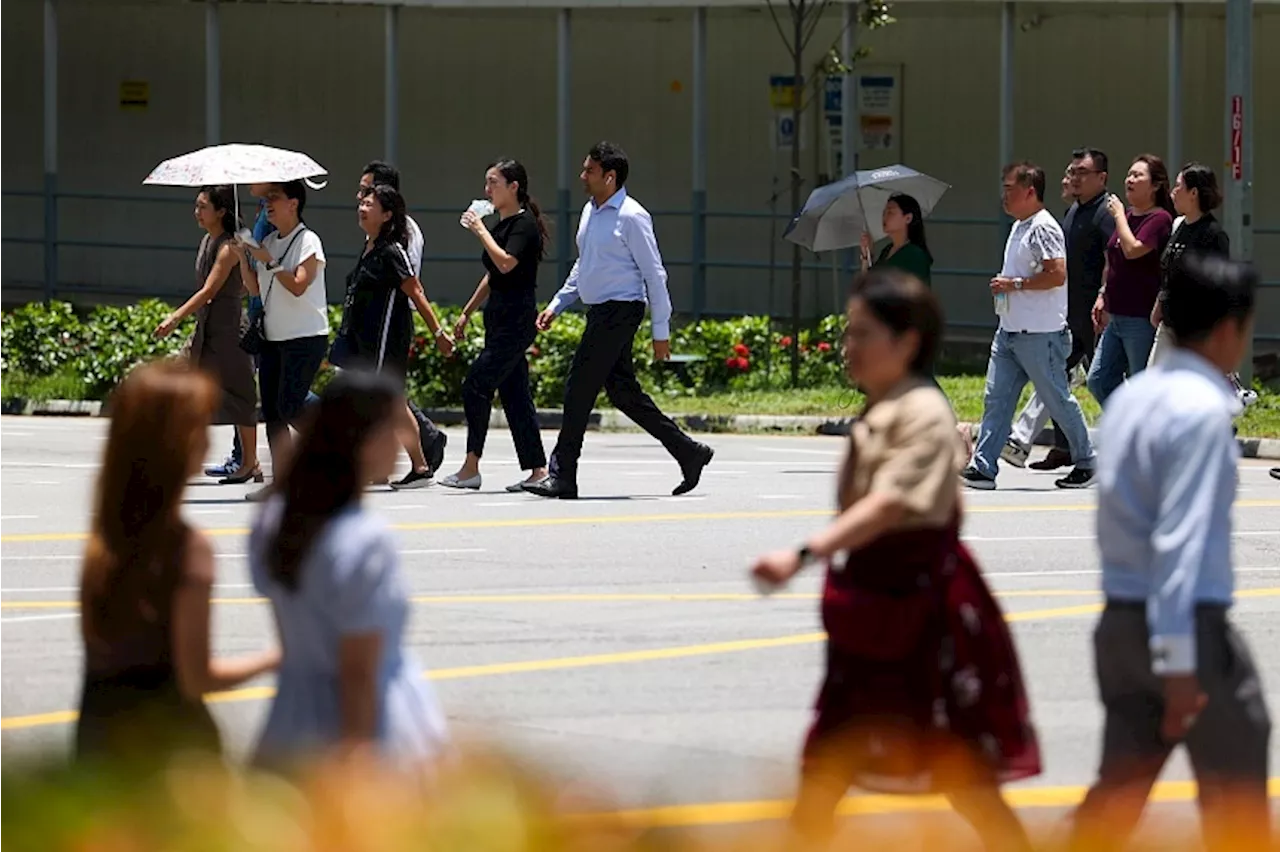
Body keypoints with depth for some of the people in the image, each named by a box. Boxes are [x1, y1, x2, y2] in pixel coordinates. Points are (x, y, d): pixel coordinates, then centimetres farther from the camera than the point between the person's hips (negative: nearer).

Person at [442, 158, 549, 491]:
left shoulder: (524, 224, -11)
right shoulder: (501, 226, 16)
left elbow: (506, 264, -26)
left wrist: (480, 230, -17)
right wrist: (467, 312, 25)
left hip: (516, 319, -10)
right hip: (499, 317, 10)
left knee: (476, 386, -11)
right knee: (514, 393, 7)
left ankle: (471, 468, -9)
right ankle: (537, 469, 8)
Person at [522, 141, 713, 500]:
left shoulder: (631, 217, -12)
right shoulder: (590, 212, 14)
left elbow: (655, 275, -11)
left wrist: (661, 331, -11)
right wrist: (556, 306, 21)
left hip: (620, 310, -9)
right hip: (600, 312, 9)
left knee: (579, 389, -10)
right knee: (623, 392, 10)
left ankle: (562, 477, -8)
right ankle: (688, 453, 18)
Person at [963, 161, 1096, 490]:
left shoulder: (1043, 229, -15)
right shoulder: (1019, 227, 16)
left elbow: (1057, 275, -24)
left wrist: (1014, 284, -18)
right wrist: (1004, 286, 11)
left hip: (1039, 334, -10)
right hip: (1010, 330, 10)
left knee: (1058, 401, 2)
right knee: (995, 399, 2)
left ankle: (1086, 462, 16)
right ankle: (982, 468, -1)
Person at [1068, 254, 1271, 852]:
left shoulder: (1131, 398, 10)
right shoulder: (1202, 411, -17)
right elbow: (1181, 541, -22)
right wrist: (1178, 662, -23)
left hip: (1121, 623, 8)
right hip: (1189, 623, -8)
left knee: (1118, 790, 8)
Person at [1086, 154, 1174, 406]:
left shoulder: (1159, 219, -12)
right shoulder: (1127, 216, 14)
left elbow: (1133, 250, -26)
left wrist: (1119, 215, -14)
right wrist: (1103, 296, 19)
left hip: (1142, 319, -9)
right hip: (1117, 316, 9)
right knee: (1098, 381, 9)